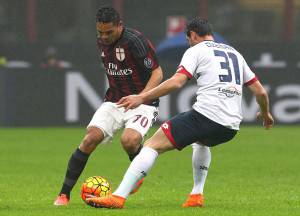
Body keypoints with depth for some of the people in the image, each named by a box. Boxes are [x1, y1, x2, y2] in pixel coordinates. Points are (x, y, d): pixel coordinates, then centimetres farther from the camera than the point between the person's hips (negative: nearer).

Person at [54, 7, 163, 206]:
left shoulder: (135, 41, -18)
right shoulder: (102, 42, 5)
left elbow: (157, 73, -16)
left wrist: (140, 97, -30)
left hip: (142, 103, -6)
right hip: (114, 101, 6)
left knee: (129, 140, -31)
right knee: (90, 139, -15)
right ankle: (64, 193, -8)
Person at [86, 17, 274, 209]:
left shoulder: (196, 50, 7)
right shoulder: (235, 53, 25)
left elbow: (176, 82, -10)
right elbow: (260, 91, 25)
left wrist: (142, 98, -9)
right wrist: (265, 114, 44)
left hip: (206, 115, -7)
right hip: (231, 128, 7)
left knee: (153, 145, -3)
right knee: (202, 141, 40)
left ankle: (118, 197, -16)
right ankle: (196, 196, 28)